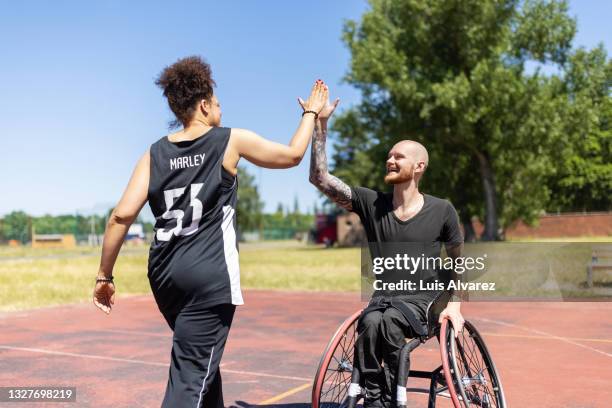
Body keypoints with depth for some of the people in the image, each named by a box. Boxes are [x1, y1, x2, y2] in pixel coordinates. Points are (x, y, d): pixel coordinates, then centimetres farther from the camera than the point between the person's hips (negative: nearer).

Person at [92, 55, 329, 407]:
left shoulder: (156, 153, 8)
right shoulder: (231, 140, -1)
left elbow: (121, 215, -1)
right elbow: (293, 155, 10)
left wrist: (105, 275, 6)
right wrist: (312, 112, 25)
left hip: (165, 273, 6)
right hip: (210, 274, -6)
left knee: (200, 360, 25)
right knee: (191, 377, -5)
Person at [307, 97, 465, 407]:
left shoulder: (441, 211, 0)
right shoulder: (371, 204, 3)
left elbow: (460, 261, 13)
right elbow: (320, 178, -5)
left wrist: (455, 305, 2)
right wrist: (320, 122, -10)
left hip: (422, 303, -1)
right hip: (382, 298, 2)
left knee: (389, 319, -35)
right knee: (371, 322, -34)